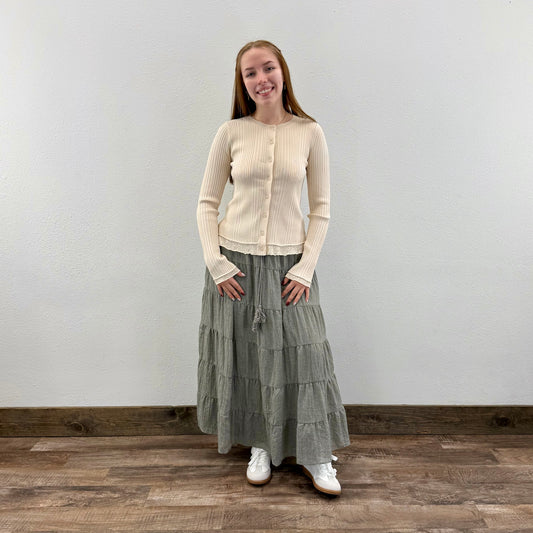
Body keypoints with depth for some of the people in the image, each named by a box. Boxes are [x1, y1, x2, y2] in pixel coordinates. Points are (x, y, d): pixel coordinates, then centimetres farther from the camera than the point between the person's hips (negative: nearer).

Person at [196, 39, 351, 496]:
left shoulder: (309, 133, 1)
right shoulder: (231, 133, 1)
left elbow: (321, 208, 2)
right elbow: (207, 203, 3)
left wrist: (306, 267, -6)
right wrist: (215, 262, -7)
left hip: (289, 262, 0)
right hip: (235, 261, 1)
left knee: (300, 354, 2)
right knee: (244, 355, 9)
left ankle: (315, 454, 22)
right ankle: (260, 446, 30)